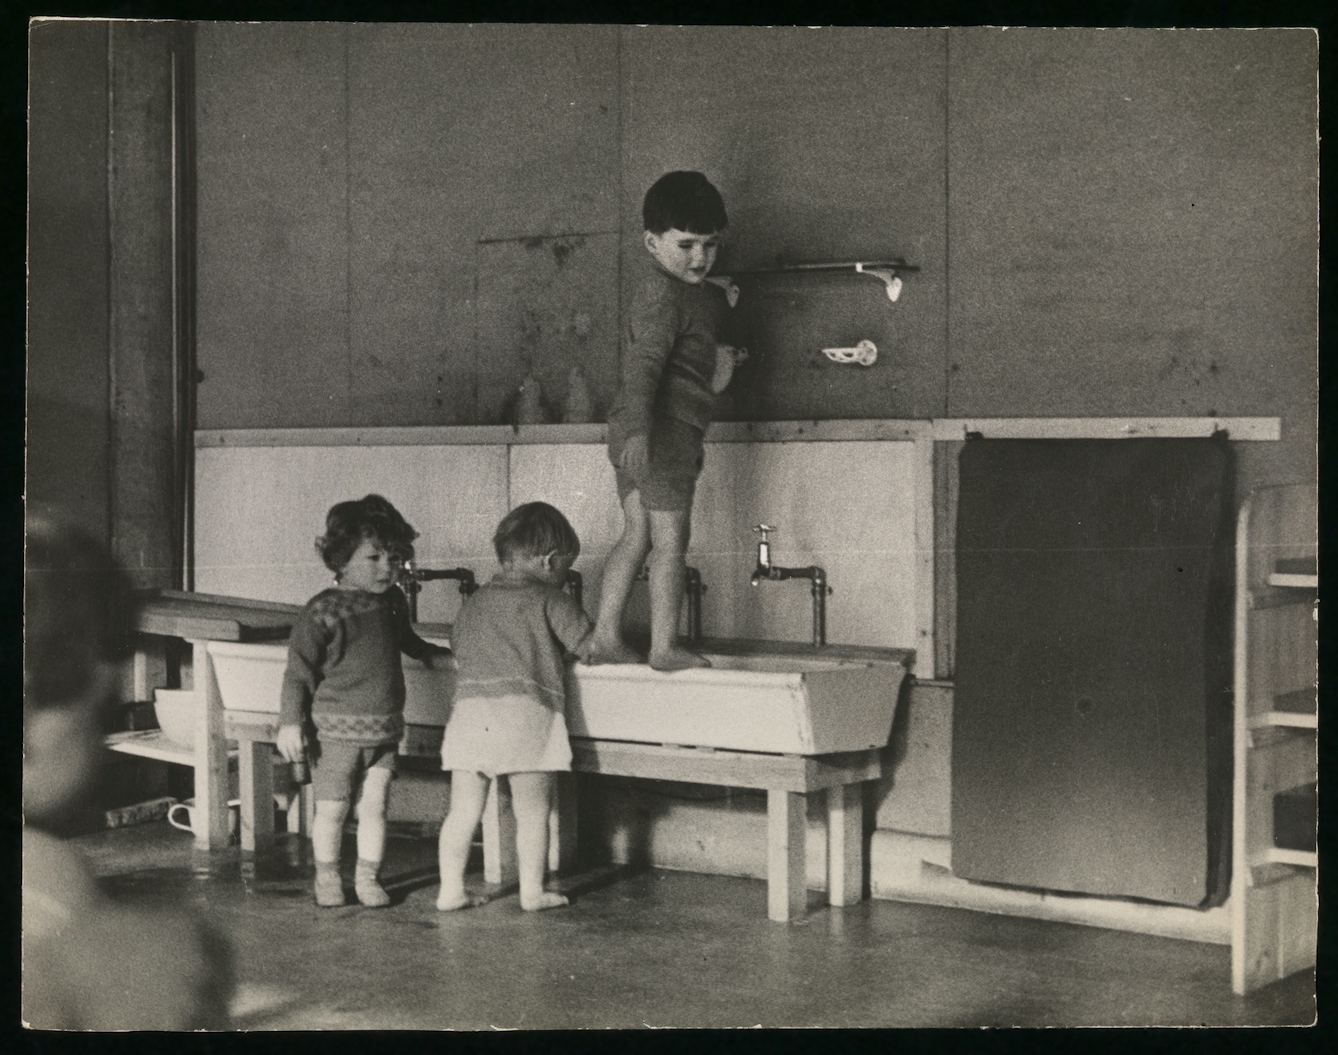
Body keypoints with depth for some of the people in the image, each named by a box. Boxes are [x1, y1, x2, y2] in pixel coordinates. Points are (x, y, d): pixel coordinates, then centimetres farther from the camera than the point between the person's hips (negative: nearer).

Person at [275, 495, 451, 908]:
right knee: (331, 809, 5)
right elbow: (299, 670, -11)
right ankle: (327, 877, 23)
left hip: (383, 729, 5)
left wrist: (436, 654, 20)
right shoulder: (324, 611, -12)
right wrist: (290, 723, -14)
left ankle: (368, 877, 18)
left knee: (374, 804, 5)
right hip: (335, 729, -4)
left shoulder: (393, 601, 6)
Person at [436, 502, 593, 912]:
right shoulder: (549, 599, 4)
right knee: (532, 811, 3)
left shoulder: (474, 602, 21)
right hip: (525, 711, -5)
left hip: (469, 709, 5)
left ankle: (450, 890, 7)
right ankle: (532, 891, 6)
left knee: (463, 810, 7)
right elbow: (590, 645, 4)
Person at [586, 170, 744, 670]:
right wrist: (639, 430, -38)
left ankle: (605, 638, 13)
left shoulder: (696, 293, 18)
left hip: (633, 428, 10)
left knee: (637, 534, 12)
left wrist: (714, 357, 20)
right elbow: (643, 363, -27)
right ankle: (665, 648, 3)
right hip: (666, 427, -10)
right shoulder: (664, 296, -15)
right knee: (670, 538, -2)